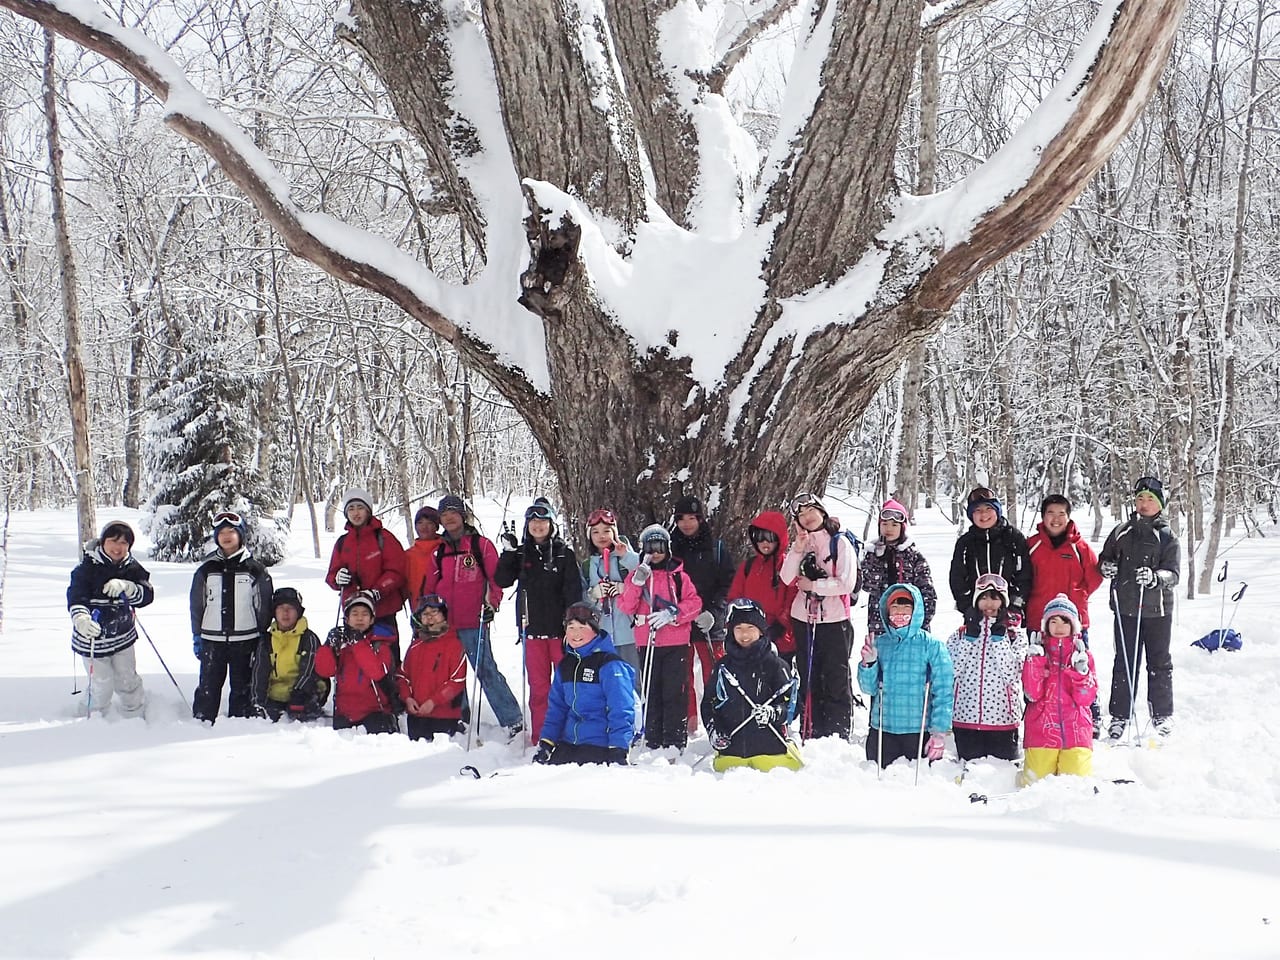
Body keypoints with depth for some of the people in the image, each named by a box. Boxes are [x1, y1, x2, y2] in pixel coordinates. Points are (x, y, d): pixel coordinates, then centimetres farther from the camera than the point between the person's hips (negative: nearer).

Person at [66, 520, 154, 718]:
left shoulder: (132, 568, 0)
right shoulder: (87, 567, -12)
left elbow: (147, 595, -11)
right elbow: (75, 596, -24)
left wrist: (126, 587, -31)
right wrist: (80, 618, -45)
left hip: (123, 637, 3)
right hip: (92, 639, -3)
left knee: (128, 682, 11)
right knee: (102, 687, 2)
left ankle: (135, 716, 32)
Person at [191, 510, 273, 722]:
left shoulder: (255, 570, 2)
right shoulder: (206, 571, 6)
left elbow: (265, 606, 5)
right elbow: (196, 606, 12)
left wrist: (263, 638, 2)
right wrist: (197, 637, 8)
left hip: (245, 640, -1)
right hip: (212, 641, 1)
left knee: (242, 688, 5)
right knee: (208, 687, 1)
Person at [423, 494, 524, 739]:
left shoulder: (480, 545, 3)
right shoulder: (438, 550, 15)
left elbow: (496, 579, 1)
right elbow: (429, 586, 21)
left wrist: (491, 604, -11)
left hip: (473, 623, -5)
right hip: (444, 624, 5)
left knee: (485, 670, -10)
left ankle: (513, 720, -7)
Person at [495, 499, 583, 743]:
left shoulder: (563, 554, 2)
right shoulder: (520, 554, 10)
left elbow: (573, 592, -2)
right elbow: (502, 581, -1)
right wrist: (508, 552, -10)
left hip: (559, 628, -2)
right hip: (532, 629, 2)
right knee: (538, 685, 5)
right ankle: (540, 738, 9)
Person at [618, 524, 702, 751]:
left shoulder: (678, 575, 6)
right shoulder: (635, 575, 10)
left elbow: (694, 603, 1)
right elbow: (626, 607, 0)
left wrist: (672, 614, -13)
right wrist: (637, 582, -12)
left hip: (676, 642, -2)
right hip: (647, 643, 2)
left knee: (675, 692, -5)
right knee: (651, 692, 3)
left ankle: (675, 742, -2)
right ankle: (653, 742, 9)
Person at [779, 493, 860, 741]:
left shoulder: (840, 543, -4)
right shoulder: (800, 544, 10)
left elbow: (847, 584, -14)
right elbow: (787, 579, -4)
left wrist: (812, 585, -10)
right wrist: (798, 549, -13)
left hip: (835, 622, -5)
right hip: (803, 620, 5)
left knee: (837, 681, -1)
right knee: (808, 681, 9)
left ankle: (838, 736, 3)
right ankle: (810, 735, 14)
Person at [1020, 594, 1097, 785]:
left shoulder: (1083, 655, 8)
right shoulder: (1038, 653, 7)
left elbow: (1086, 697, 0)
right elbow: (1033, 694, -5)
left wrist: (1081, 670, -13)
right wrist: (1035, 662, -12)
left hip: (1075, 730, 0)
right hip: (1042, 729, 0)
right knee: (1035, 784, -4)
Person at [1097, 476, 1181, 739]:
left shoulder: (1167, 537, 3)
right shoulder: (1121, 532, 10)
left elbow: (1173, 574, -6)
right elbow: (1104, 559, 19)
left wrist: (1154, 577, -27)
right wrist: (1106, 567, -5)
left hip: (1157, 608, -1)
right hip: (1125, 607, 1)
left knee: (1159, 662, 5)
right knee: (1124, 662, 2)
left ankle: (1162, 715, 14)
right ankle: (1119, 715, 7)